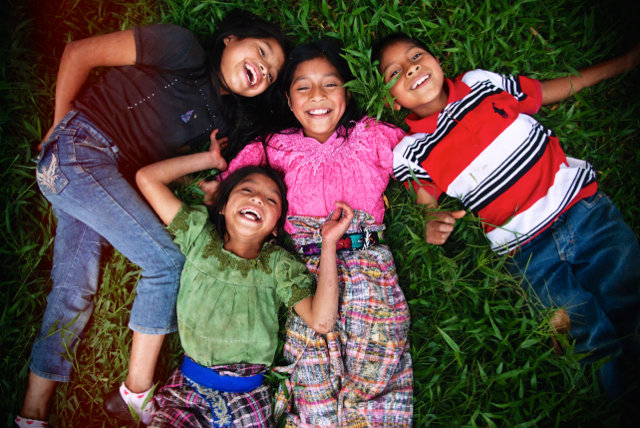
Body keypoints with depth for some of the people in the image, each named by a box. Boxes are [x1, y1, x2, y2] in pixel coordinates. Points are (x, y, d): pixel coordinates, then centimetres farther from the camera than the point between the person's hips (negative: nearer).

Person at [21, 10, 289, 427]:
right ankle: (136, 391, -2)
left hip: (115, 176, 8)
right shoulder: (180, 46, -10)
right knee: (167, 257, -14)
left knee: (74, 290, 7)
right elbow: (78, 52, -6)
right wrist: (61, 124, -1)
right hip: (78, 148, -8)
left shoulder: (221, 118, 11)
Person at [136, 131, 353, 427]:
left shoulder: (279, 265, -3)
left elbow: (321, 321, -16)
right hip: (188, 388, -2)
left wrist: (329, 243, -17)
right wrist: (211, 159, 2)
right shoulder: (200, 237, -1)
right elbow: (147, 178, -4)